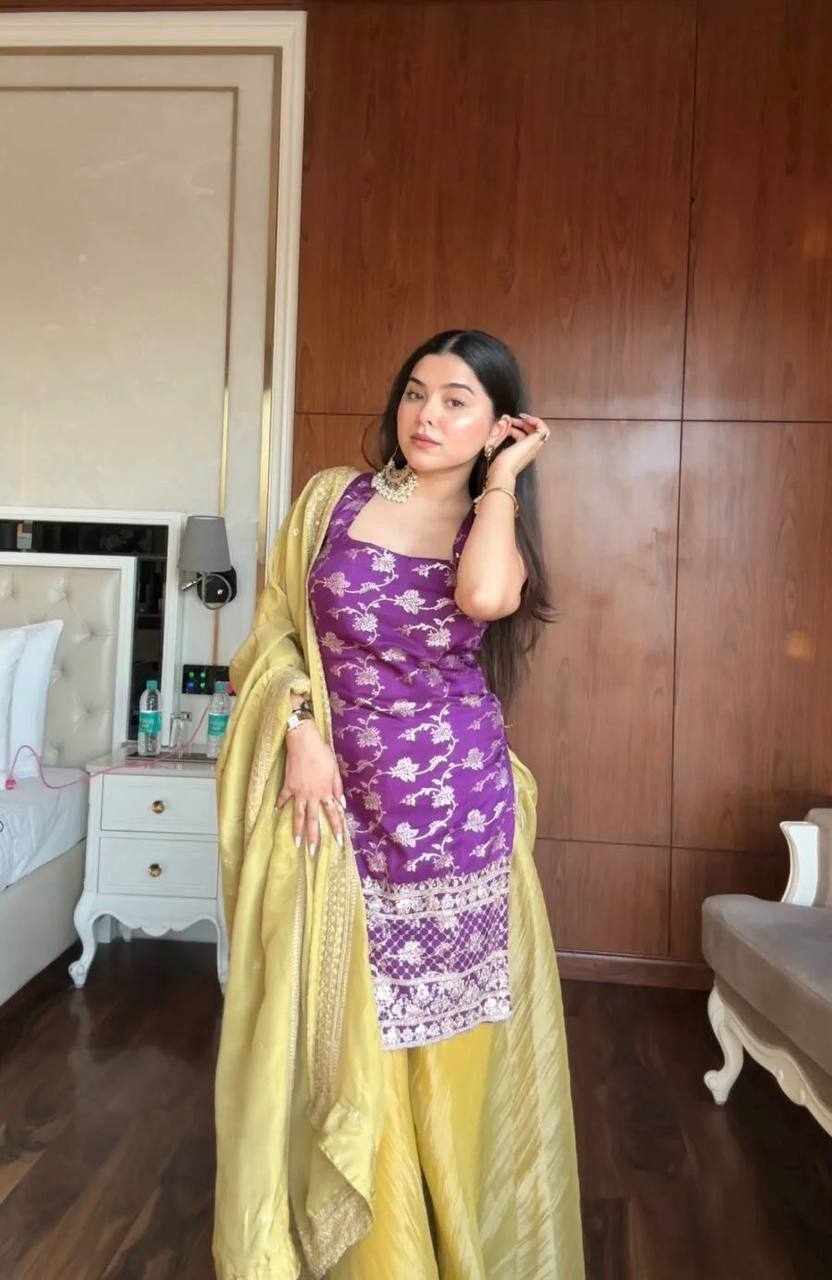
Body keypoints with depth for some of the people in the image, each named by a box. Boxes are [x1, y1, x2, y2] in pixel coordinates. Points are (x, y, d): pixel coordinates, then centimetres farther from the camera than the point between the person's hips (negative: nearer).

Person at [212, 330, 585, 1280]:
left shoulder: (499, 527, 2)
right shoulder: (333, 497, 4)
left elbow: (484, 597, -23)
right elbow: (276, 629, 4)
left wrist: (501, 480, -9)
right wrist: (302, 733, -10)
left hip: (457, 801, 0)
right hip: (339, 799, 1)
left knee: (450, 1041, 11)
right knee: (340, 1036, 11)